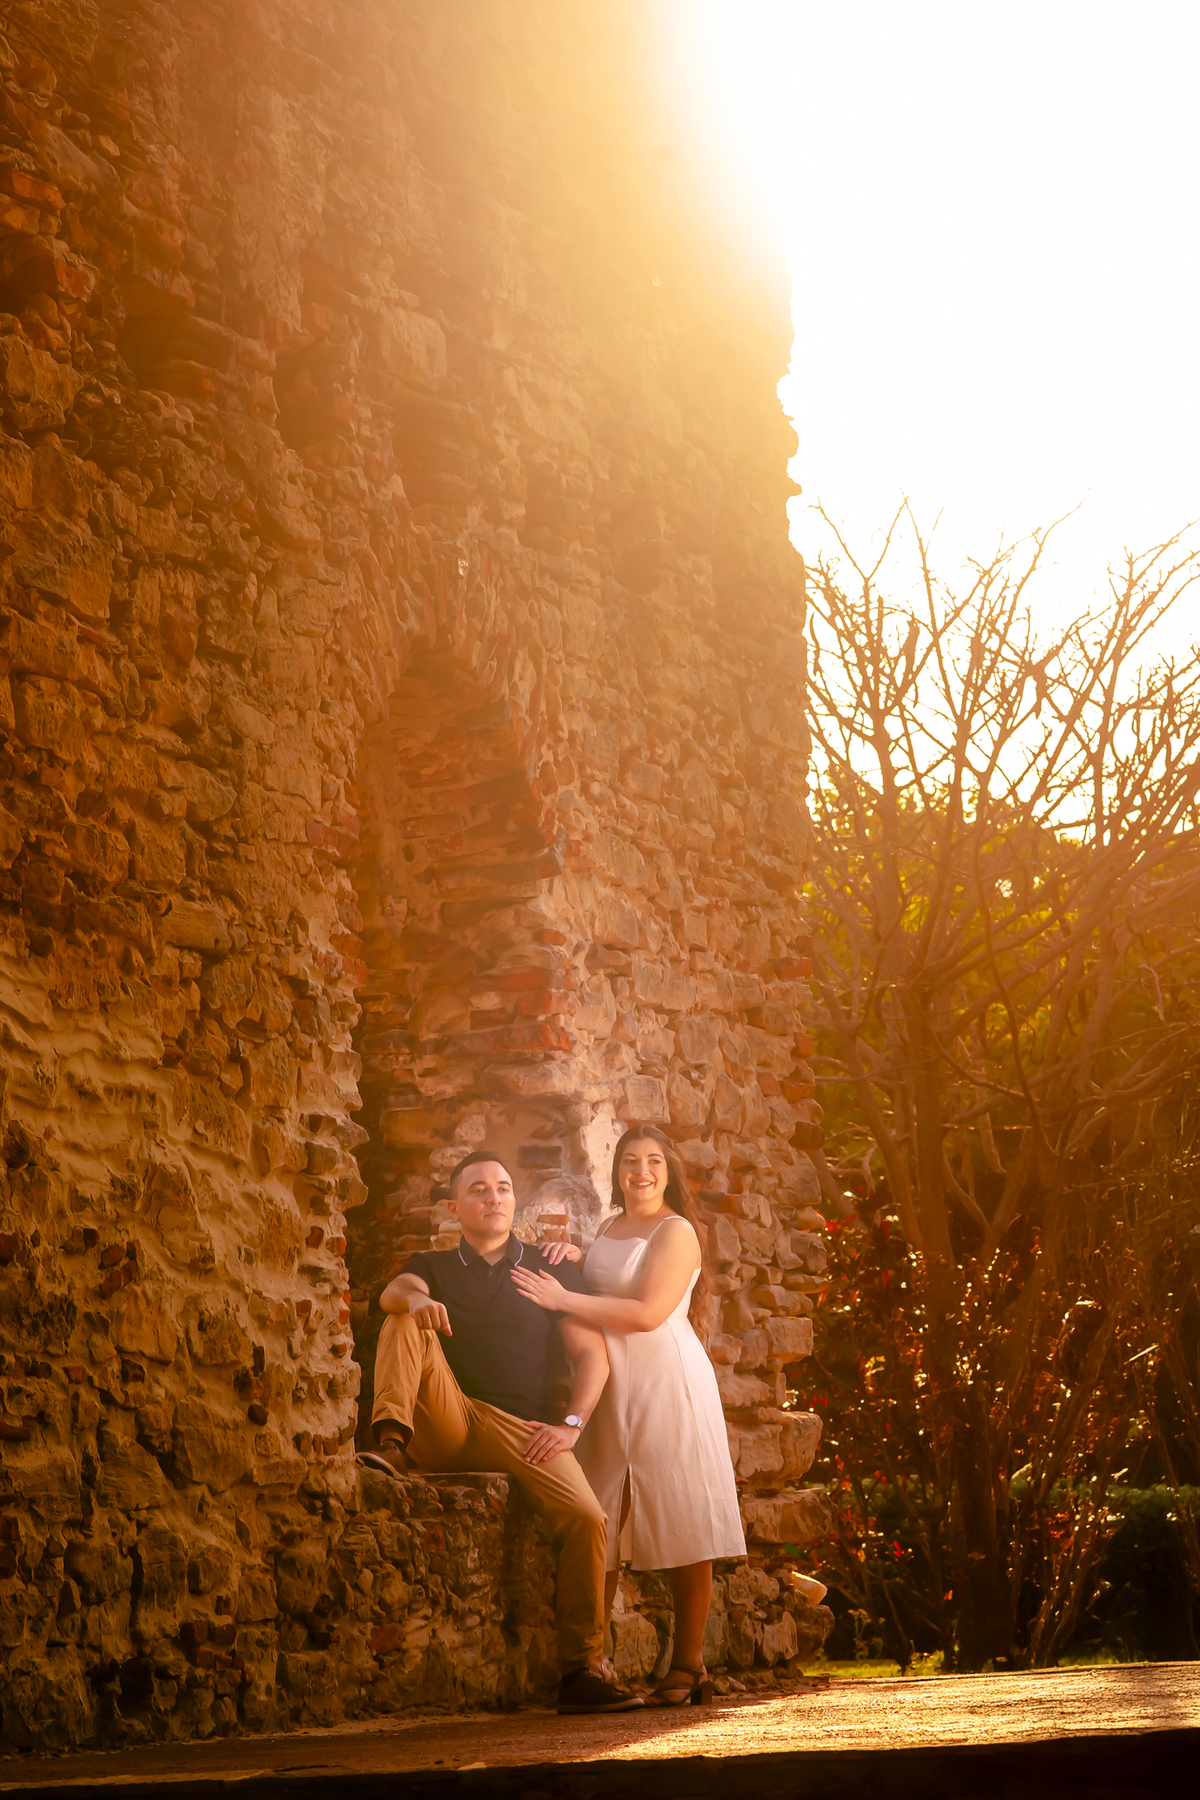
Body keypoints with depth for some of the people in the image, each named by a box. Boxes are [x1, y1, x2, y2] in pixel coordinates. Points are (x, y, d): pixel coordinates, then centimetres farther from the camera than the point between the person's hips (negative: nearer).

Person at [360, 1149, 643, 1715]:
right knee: (405, 1324, -17)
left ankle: (582, 1672, -19)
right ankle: (392, 1446, -36)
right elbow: (393, 1292, -6)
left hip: (519, 1429, -1)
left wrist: (570, 1425, -10)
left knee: (587, 1518, -25)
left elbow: (591, 1355, 7)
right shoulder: (434, 1266, 19)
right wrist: (415, 1298, -32)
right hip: (445, 1424, 1)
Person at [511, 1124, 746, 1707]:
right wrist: (572, 1260, 11)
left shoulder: (676, 1232, -5)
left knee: (684, 1528, -5)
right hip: (609, 1388, 7)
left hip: (666, 1382, -7)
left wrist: (564, 1298, -15)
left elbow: (649, 1312, -16)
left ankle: (688, 1666, 0)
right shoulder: (610, 1229, 17)